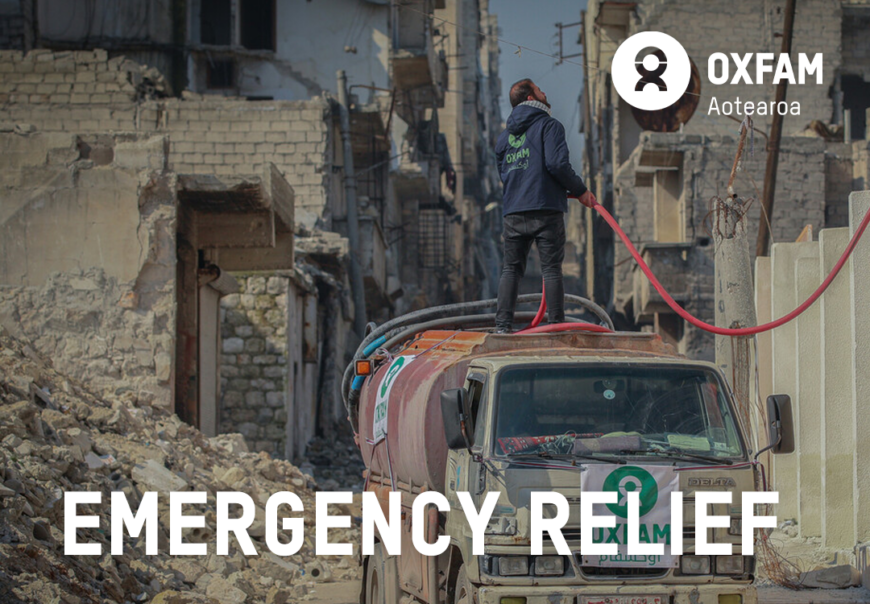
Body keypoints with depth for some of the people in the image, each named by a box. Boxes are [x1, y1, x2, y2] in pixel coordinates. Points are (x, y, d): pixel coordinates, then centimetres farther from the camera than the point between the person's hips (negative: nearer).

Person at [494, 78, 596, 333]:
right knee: (551, 269, -2)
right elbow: (558, 164, -14)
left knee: (511, 269, 8)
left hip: (513, 213, 5)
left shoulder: (504, 137, 18)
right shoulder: (549, 126, -2)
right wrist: (580, 190, -2)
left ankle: (502, 324, 0)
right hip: (546, 210, -5)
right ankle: (556, 325, -3)